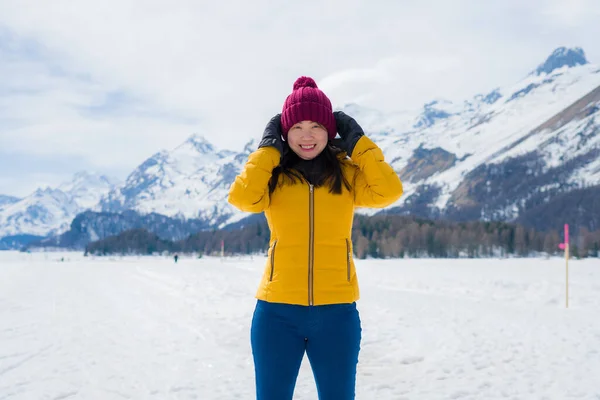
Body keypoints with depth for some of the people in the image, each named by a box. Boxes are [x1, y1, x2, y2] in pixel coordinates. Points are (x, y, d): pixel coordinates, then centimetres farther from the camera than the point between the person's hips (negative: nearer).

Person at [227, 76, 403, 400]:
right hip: (277, 312, 0)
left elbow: (389, 191, -12)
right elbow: (241, 198, -16)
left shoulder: (347, 173, 5)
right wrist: (268, 148, -6)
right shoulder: (272, 175, 4)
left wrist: (357, 141, -4)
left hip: (336, 312, 0)